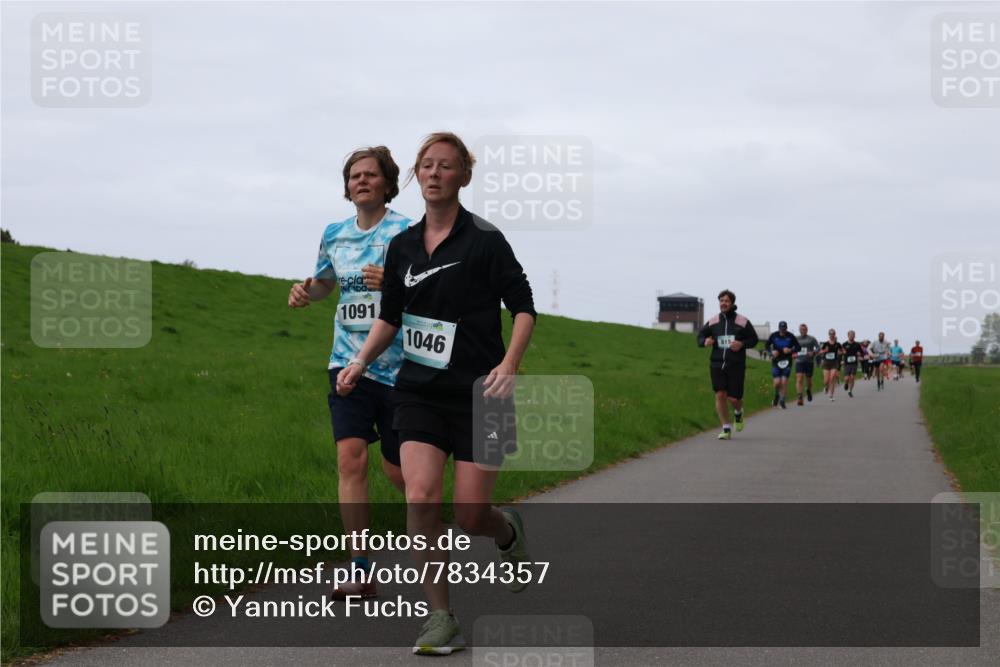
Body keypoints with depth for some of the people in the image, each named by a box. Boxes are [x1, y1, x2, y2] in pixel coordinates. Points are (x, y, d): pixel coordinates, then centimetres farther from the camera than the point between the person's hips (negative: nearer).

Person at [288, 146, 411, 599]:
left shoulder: (405, 232, -5)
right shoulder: (334, 234, 11)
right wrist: (306, 290, 7)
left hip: (398, 368, -4)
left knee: (399, 469, 3)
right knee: (351, 458, -12)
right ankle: (359, 572, -11)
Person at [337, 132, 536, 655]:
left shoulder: (484, 240, -6)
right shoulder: (402, 245, 8)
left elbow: (523, 307, -5)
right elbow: (390, 317, 18)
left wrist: (508, 366, -19)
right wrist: (362, 361, 3)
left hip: (477, 394, -4)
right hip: (420, 391, 4)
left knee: (470, 515, -3)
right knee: (421, 496, -15)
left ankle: (509, 533, 35)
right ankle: (441, 619, -8)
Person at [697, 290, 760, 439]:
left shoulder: (742, 322, -1)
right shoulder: (713, 322, 5)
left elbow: (754, 339, 6)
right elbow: (700, 336, 13)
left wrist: (742, 344, -13)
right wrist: (705, 341, -10)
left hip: (736, 365, -2)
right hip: (717, 364, 2)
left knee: (734, 398, -2)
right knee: (720, 395, -8)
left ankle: (738, 412, 36)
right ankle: (726, 429, 1)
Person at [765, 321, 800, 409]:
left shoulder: (790, 337, -4)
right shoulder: (773, 336, -3)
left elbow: (798, 347, 2)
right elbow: (766, 346, 5)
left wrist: (791, 350, -18)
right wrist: (772, 351, -15)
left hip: (787, 361, 0)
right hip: (776, 361, 0)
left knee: (784, 382, -8)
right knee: (777, 382, -10)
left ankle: (782, 400, 9)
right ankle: (776, 395, 23)